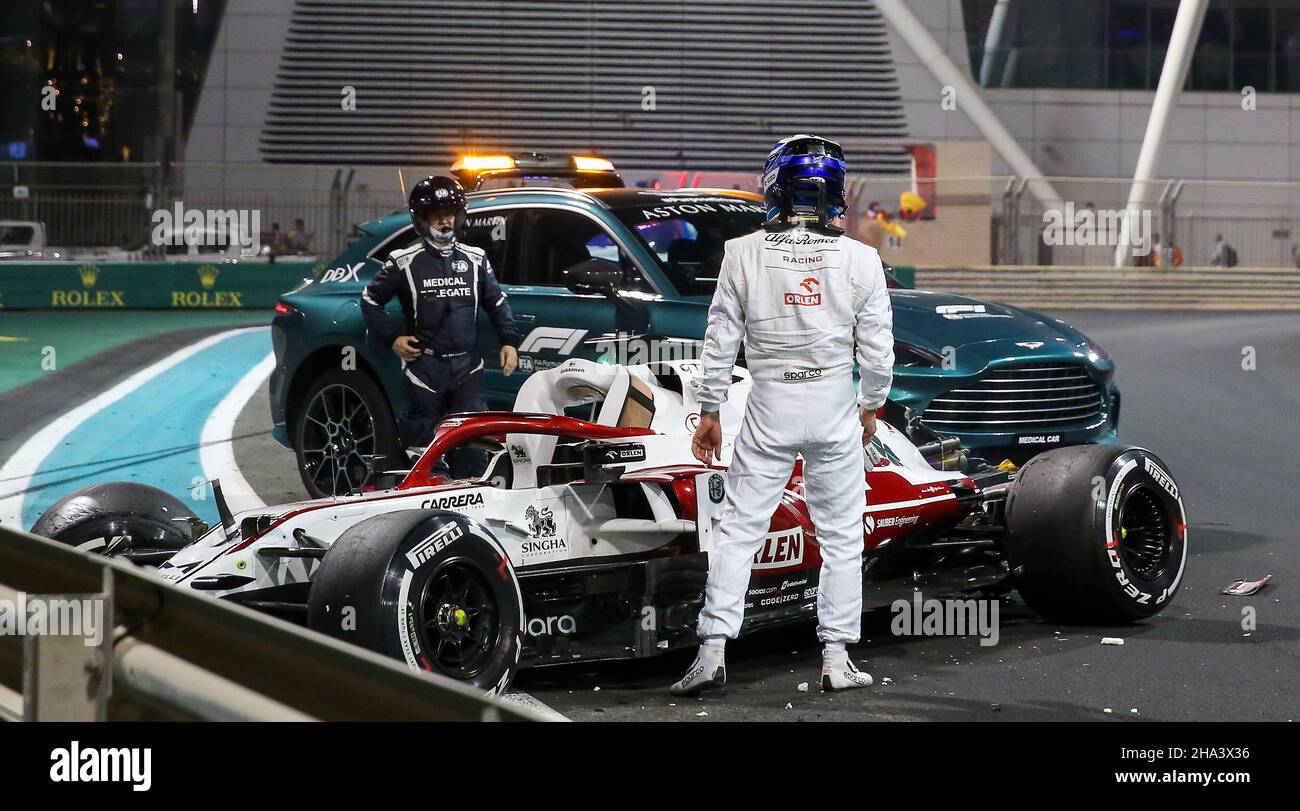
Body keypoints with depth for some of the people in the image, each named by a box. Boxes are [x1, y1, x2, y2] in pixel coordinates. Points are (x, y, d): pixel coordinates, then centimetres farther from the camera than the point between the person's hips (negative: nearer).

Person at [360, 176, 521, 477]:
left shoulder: (475, 259, 12)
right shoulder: (405, 262, 2)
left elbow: (497, 302, 18)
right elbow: (371, 299, 10)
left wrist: (509, 341, 6)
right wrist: (391, 339, 3)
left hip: (467, 365, 2)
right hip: (424, 365, -2)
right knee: (424, 442, -1)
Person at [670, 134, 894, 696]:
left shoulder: (744, 254, -5)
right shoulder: (859, 259, -5)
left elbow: (721, 339, -1)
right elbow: (877, 348, 0)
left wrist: (709, 412, 8)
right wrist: (870, 407, 15)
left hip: (770, 411, 0)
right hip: (836, 407, 0)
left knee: (738, 529, 5)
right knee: (841, 536, 10)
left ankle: (713, 650, -2)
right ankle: (837, 658, 11)